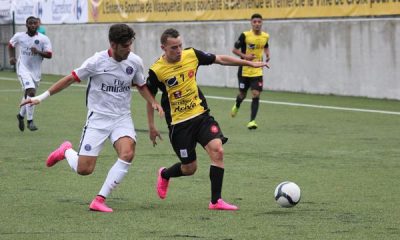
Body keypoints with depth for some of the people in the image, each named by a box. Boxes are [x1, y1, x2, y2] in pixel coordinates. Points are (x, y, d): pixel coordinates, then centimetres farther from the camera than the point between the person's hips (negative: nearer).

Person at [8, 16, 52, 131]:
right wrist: (12, 57, 4)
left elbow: (49, 55, -8)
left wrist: (38, 52, -24)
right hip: (23, 68, -3)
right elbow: (11, 45, 18)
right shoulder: (19, 36, -2)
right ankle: (30, 120, -15)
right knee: (31, 92, -21)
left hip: (36, 70, 3)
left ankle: (21, 115, 42)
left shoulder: (44, 39, -5)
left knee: (28, 95, 16)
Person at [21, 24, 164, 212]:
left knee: (127, 153, -27)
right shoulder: (97, 62, -14)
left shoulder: (135, 61, -3)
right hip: (98, 118, -3)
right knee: (84, 169, -7)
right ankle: (66, 151, 31)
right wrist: (42, 97, -4)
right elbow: (71, 79, -4)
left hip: (122, 118, 3)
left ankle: (99, 200, -16)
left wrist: (153, 102, -2)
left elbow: (141, 86, 16)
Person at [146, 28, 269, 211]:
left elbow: (221, 59, 6)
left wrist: (250, 63, 6)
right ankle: (164, 174, 38)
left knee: (217, 151, -17)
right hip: (178, 123, -3)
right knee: (189, 168, 2)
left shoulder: (191, 55, -4)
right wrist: (152, 127, 2)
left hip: (201, 115, 3)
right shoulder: (156, 71, -13)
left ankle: (216, 201, -9)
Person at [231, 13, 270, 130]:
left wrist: (267, 55, 0)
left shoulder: (265, 36, 0)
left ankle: (252, 121, -10)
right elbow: (234, 50, -7)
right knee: (242, 94, 12)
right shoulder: (245, 35, -13)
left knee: (256, 95, -12)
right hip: (244, 70, -2)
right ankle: (236, 106, 48)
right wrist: (245, 56, -23)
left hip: (257, 71, 2)